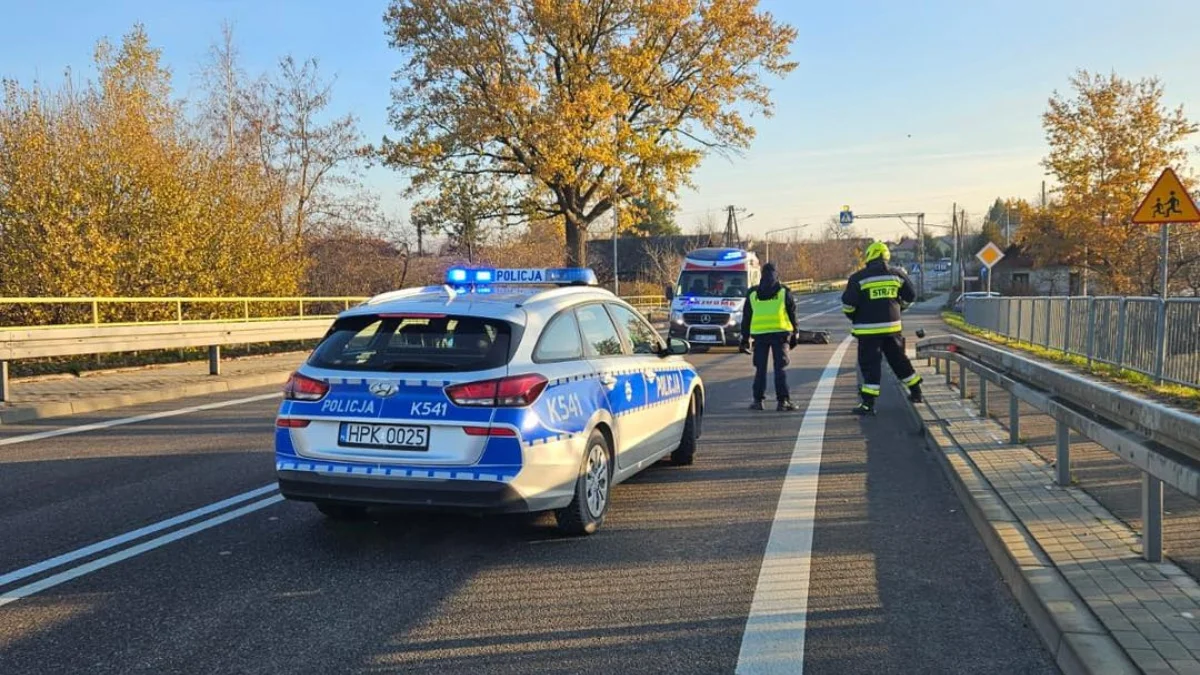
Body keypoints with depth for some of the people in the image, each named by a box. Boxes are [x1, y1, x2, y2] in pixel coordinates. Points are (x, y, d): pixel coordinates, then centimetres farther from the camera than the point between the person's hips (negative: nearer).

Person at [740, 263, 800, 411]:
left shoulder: (752, 293, 11)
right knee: (780, 368, 0)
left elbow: (746, 318, 12)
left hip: (759, 334, 2)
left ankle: (758, 400, 6)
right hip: (780, 333, -2)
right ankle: (782, 400, -4)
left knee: (760, 369, 7)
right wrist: (794, 334, 12)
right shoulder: (784, 292, 5)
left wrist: (745, 338, 16)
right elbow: (792, 314, 6)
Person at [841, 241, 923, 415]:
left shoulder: (859, 277, -8)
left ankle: (868, 403, -4)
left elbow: (848, 303, -11)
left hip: (869, 329, -4)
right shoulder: (897, 274, 5)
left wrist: (854, 317, 9)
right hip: (893, 326, 4)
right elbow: (910, 296, 9)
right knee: (899, 360, 19)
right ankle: (916, 392, 30)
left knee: (870, 364, -1)